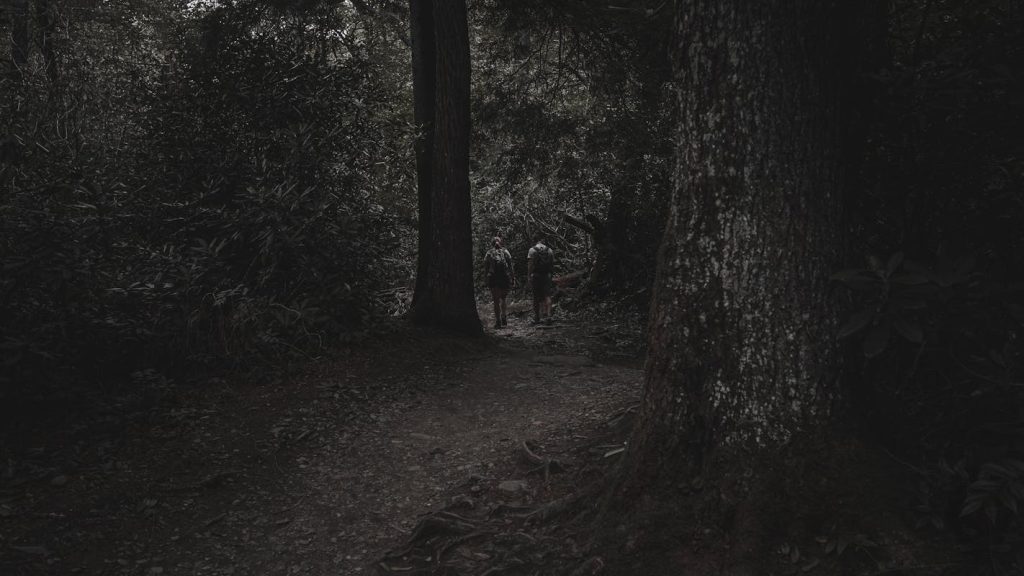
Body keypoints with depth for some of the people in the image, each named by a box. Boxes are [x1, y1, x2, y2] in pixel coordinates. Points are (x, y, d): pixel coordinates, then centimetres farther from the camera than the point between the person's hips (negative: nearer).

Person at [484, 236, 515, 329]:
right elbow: (510, 266, 0)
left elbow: (485, 267, 2)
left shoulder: (489, 253, 2)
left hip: (493, 279, -1)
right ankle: (504, 318, 8)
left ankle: (498, 322, 4)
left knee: (496, 301, 5)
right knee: (504, 298, 20)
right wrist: (513, 278, 3)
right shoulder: (505, 252, 3)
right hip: (505, 278, 1)